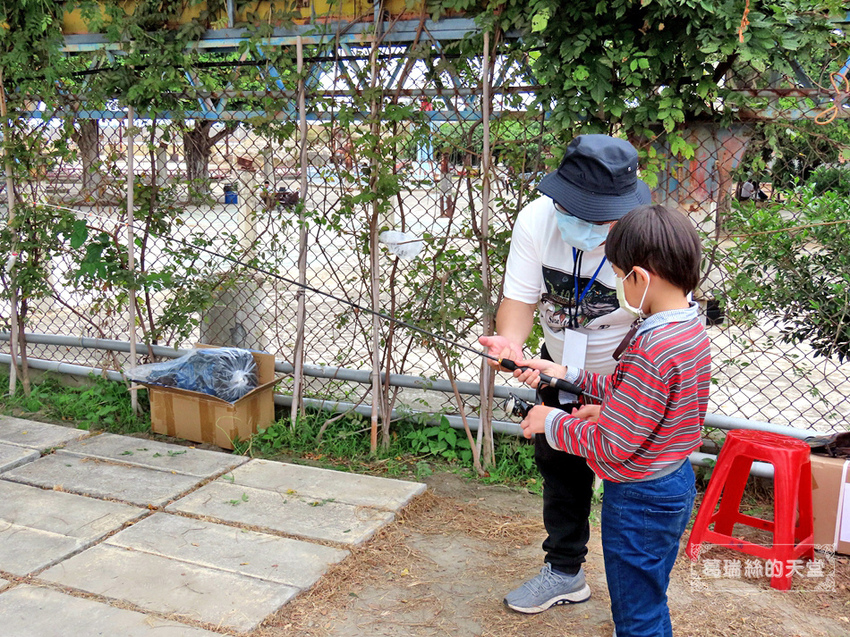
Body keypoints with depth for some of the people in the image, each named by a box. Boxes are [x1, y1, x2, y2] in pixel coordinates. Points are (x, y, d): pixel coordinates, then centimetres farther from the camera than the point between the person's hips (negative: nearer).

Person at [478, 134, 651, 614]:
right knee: (560, 469, 18)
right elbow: (521, 297, -19)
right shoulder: (537, 219, -22)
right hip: (562, 370, 5)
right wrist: (511, 341, -42)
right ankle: (565, 573, 42)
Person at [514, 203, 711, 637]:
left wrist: (552, 422, -11)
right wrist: (567, 376, 8)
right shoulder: (691, 329, 0)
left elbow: (611, 447, -26)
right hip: (674, 484, 10)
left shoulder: (652, 350, -30)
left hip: (639, 500, -10)